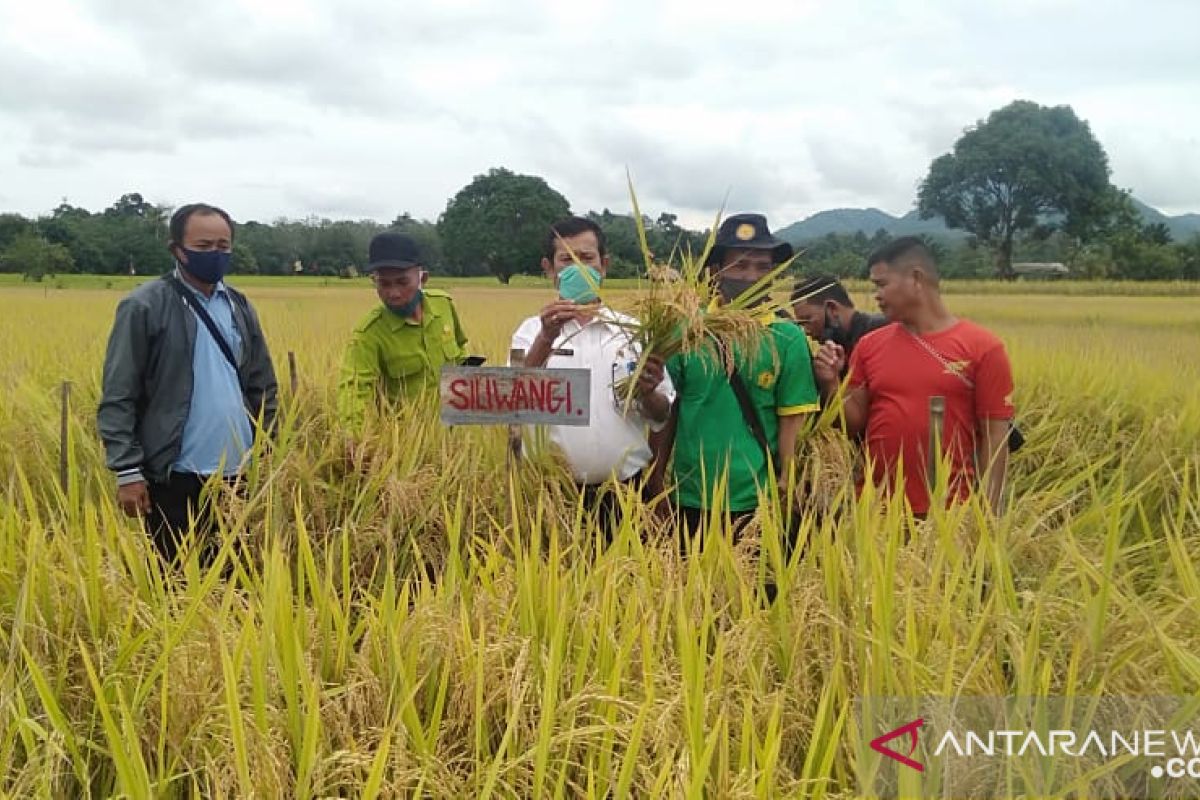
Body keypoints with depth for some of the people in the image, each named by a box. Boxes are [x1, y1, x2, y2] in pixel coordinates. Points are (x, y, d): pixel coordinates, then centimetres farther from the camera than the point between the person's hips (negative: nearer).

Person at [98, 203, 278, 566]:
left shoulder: (239, 306, 11)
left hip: (237, 475, 5)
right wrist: (127, 472, -13)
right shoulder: (144, 307, -6)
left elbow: (262, 386, 17)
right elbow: (118, 397, -8)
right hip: (176, 478, -5)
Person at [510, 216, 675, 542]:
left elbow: (663, 416, 8)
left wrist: (646, 393, -14)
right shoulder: (532, 331, 2)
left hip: (626, 491, 1)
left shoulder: (633, 331, 5)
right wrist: (546, 339, -27)